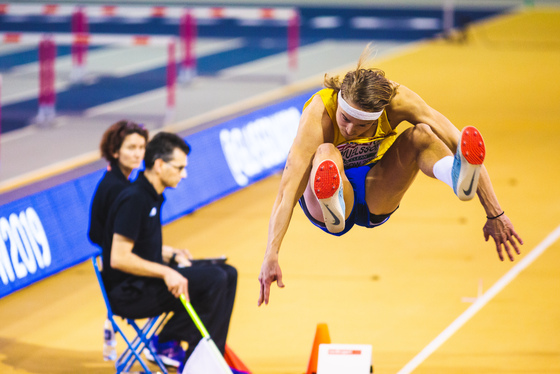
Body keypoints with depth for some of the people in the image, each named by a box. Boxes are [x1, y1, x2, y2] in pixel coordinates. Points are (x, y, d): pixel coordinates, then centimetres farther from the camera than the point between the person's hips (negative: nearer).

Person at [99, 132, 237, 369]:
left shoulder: (152, 196, 13)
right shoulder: (133, 199, -18)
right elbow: (118, 258, -23)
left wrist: (171, 254, 5)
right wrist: (165, 272, -26)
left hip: (146, 281, 10)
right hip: (128, 293, -10)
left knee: (228, 274, 4)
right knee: (214, 280, -21)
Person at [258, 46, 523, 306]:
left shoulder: (397, 100, -25)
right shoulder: (319, 113, -31)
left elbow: (461, 144, -25)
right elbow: (288, 189, -38)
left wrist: (495, 215, -30)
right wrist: (271, 256, -49)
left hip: (376, 198, 2)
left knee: (420, 134, -27)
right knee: (327, 153, -37)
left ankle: (459, 176, -57)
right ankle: (332, 210, -69)